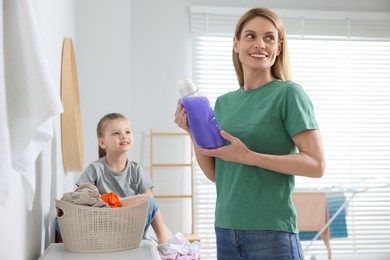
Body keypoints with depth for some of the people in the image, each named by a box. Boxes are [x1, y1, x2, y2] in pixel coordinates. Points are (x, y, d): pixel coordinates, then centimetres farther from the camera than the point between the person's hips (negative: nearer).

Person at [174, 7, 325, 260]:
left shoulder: (288, 93, -7)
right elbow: (214, 173, 10)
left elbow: (316, 165, -14)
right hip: (225, 229, 5)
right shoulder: (224, 102, 8)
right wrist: (193, 132, -5)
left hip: (272, 231, -5)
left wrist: (249, 157, -21)